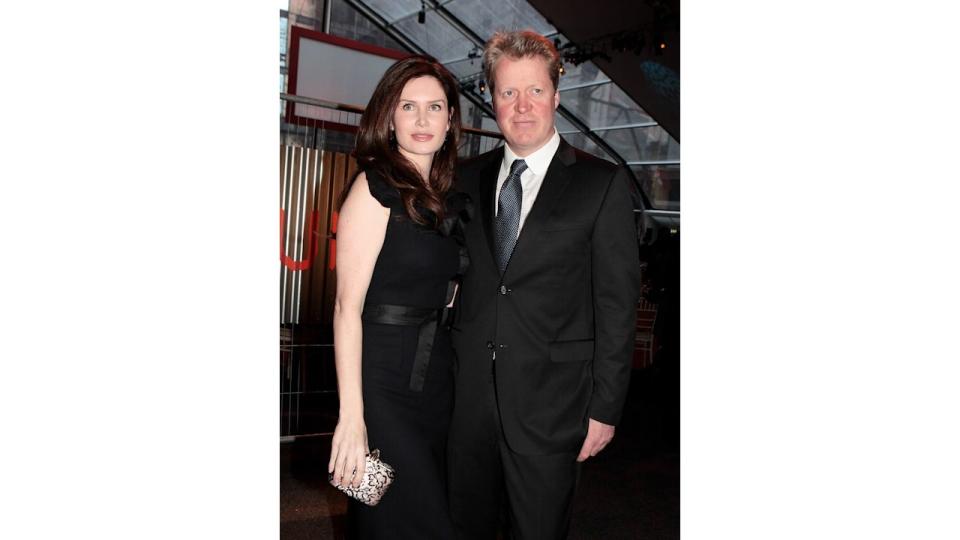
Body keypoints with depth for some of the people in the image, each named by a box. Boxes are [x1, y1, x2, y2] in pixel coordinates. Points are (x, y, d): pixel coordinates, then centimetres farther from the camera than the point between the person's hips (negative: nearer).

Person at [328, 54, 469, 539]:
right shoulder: (376, 186, -11)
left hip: (436, 378, 7)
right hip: (383, 382, -7)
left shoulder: (450, 200, 10)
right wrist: (351, 416, -20)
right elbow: (347, 305, -16)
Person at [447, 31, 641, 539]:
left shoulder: (602, 183, -4)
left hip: (549, 401, -3)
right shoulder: (468, 178, 8)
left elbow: (617, 302, -6)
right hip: (468, 396, 4)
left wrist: (605, 407, -7)